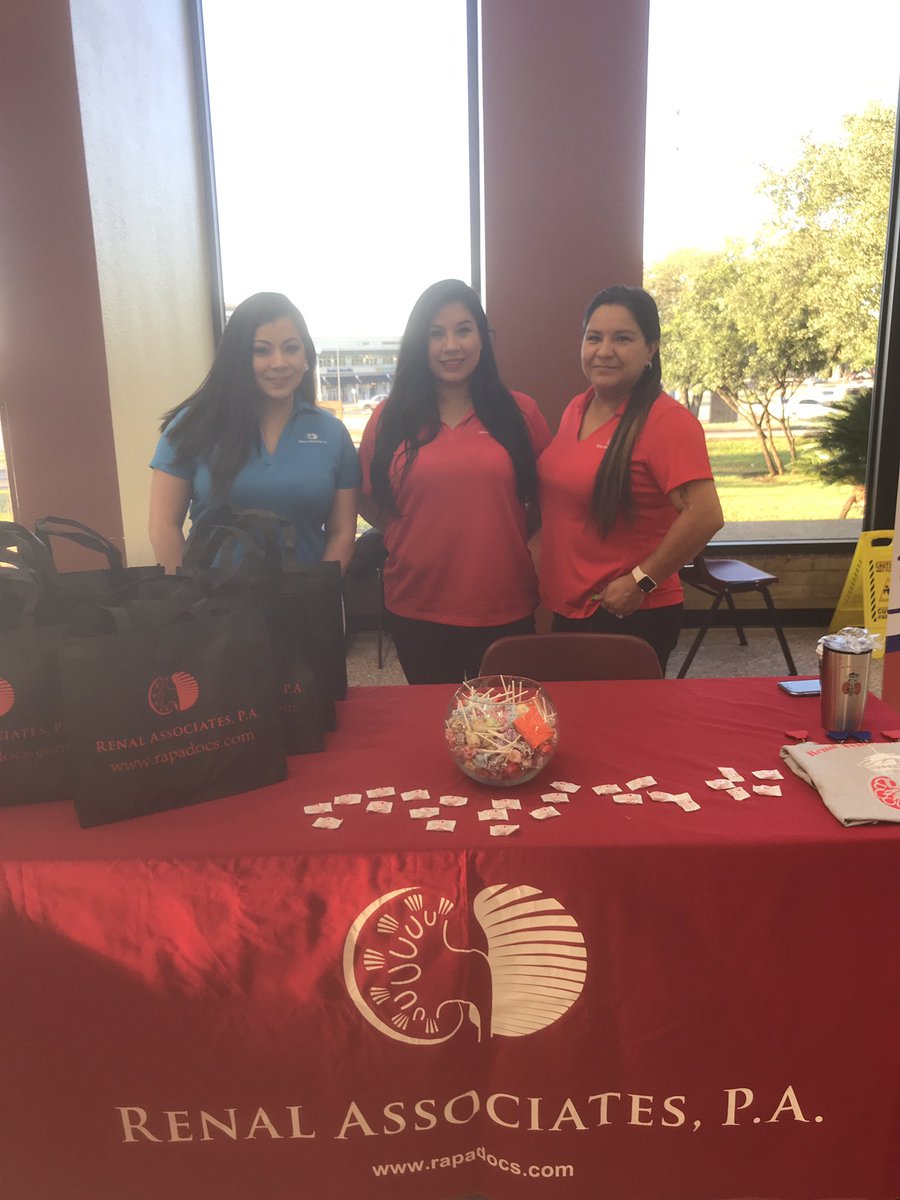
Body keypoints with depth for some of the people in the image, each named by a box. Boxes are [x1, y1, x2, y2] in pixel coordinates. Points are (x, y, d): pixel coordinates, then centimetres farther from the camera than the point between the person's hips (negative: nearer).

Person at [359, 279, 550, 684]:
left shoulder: (519, 412, 2)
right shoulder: (389, 418, 2)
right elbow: (368, 501, 10)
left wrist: (517, 543, 0)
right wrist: (416, 536, 1)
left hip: (505, 609, 0)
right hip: (415, 611, 1)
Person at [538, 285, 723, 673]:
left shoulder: (666, 420, -17)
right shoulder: (577, 409, 8)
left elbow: (705, 516, -25)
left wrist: (642, 580, -20)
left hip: (631, 616, -8)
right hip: (567, 608, 8)